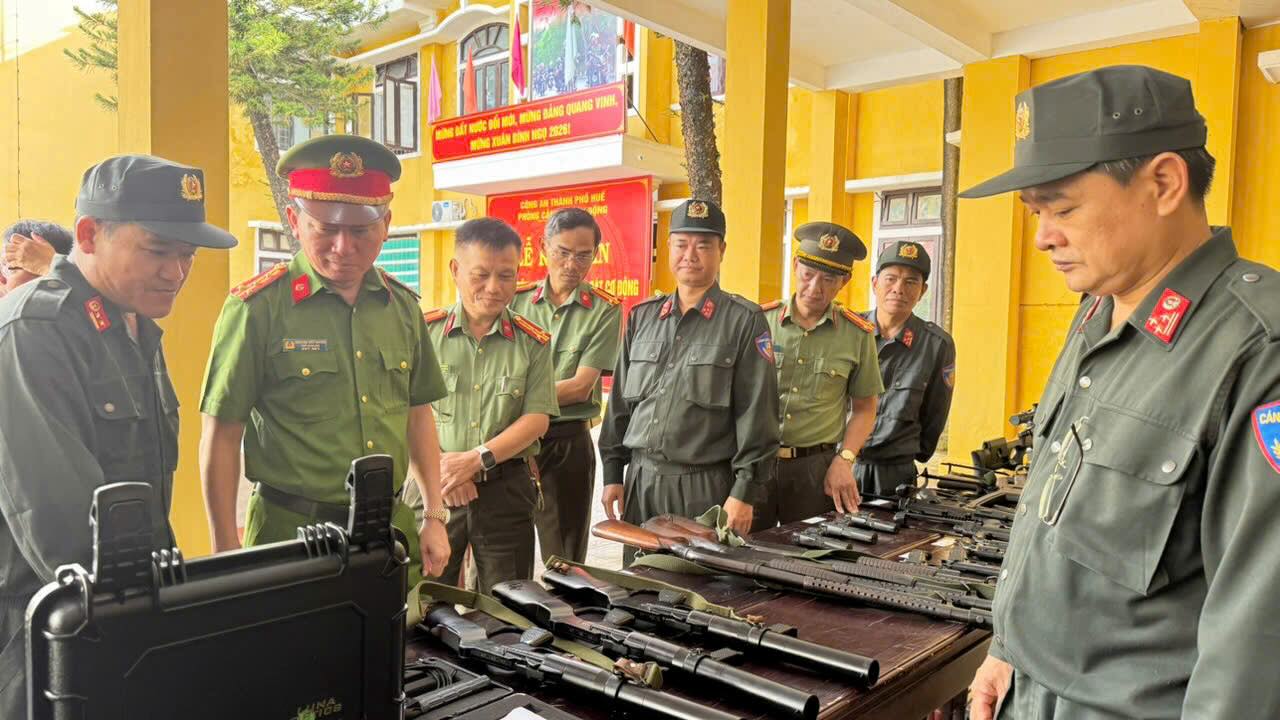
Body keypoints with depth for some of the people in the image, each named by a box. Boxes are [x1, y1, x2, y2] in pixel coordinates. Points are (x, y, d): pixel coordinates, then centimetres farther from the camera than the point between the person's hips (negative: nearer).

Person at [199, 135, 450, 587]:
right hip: (292, 535, -4)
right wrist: (228, 554, -6)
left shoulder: (402, 306, 4)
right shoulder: (257, 307, -10)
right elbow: (222, 436, -7)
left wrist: (435, 517, 9)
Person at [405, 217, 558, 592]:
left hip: (506, 487, 1)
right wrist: (439, 463, -15)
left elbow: (537, 418, -3)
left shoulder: (533, 342, 4)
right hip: (432, 486, -1)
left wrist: (476, 459, -14)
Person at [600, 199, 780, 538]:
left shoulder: (745, 321, -4)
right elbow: (620, 401, 13)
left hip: (707, 487, -4)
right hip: (640, 481, 4)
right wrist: (612, 472, 10)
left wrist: (745, 493, -12)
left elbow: (757, 414, -8)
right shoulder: (642, 317, 10)